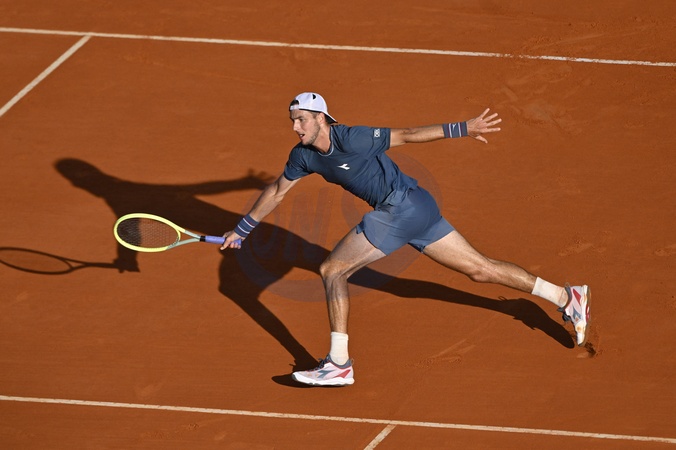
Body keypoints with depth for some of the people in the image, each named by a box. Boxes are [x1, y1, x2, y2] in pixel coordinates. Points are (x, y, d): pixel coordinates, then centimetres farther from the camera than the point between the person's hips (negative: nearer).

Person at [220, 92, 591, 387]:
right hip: (417, 210, 9)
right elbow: (277, 191, 23)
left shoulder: (351, 139, -15)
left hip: (403, 204, -9)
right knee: (480, 269, 12)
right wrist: (241, 229, 29)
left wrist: (463, 128, -14)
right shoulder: (304, 155, 9)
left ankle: (339, 363, -9)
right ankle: (566, 297, 17)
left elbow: (407, 135, -12)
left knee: (332, 270, -9)